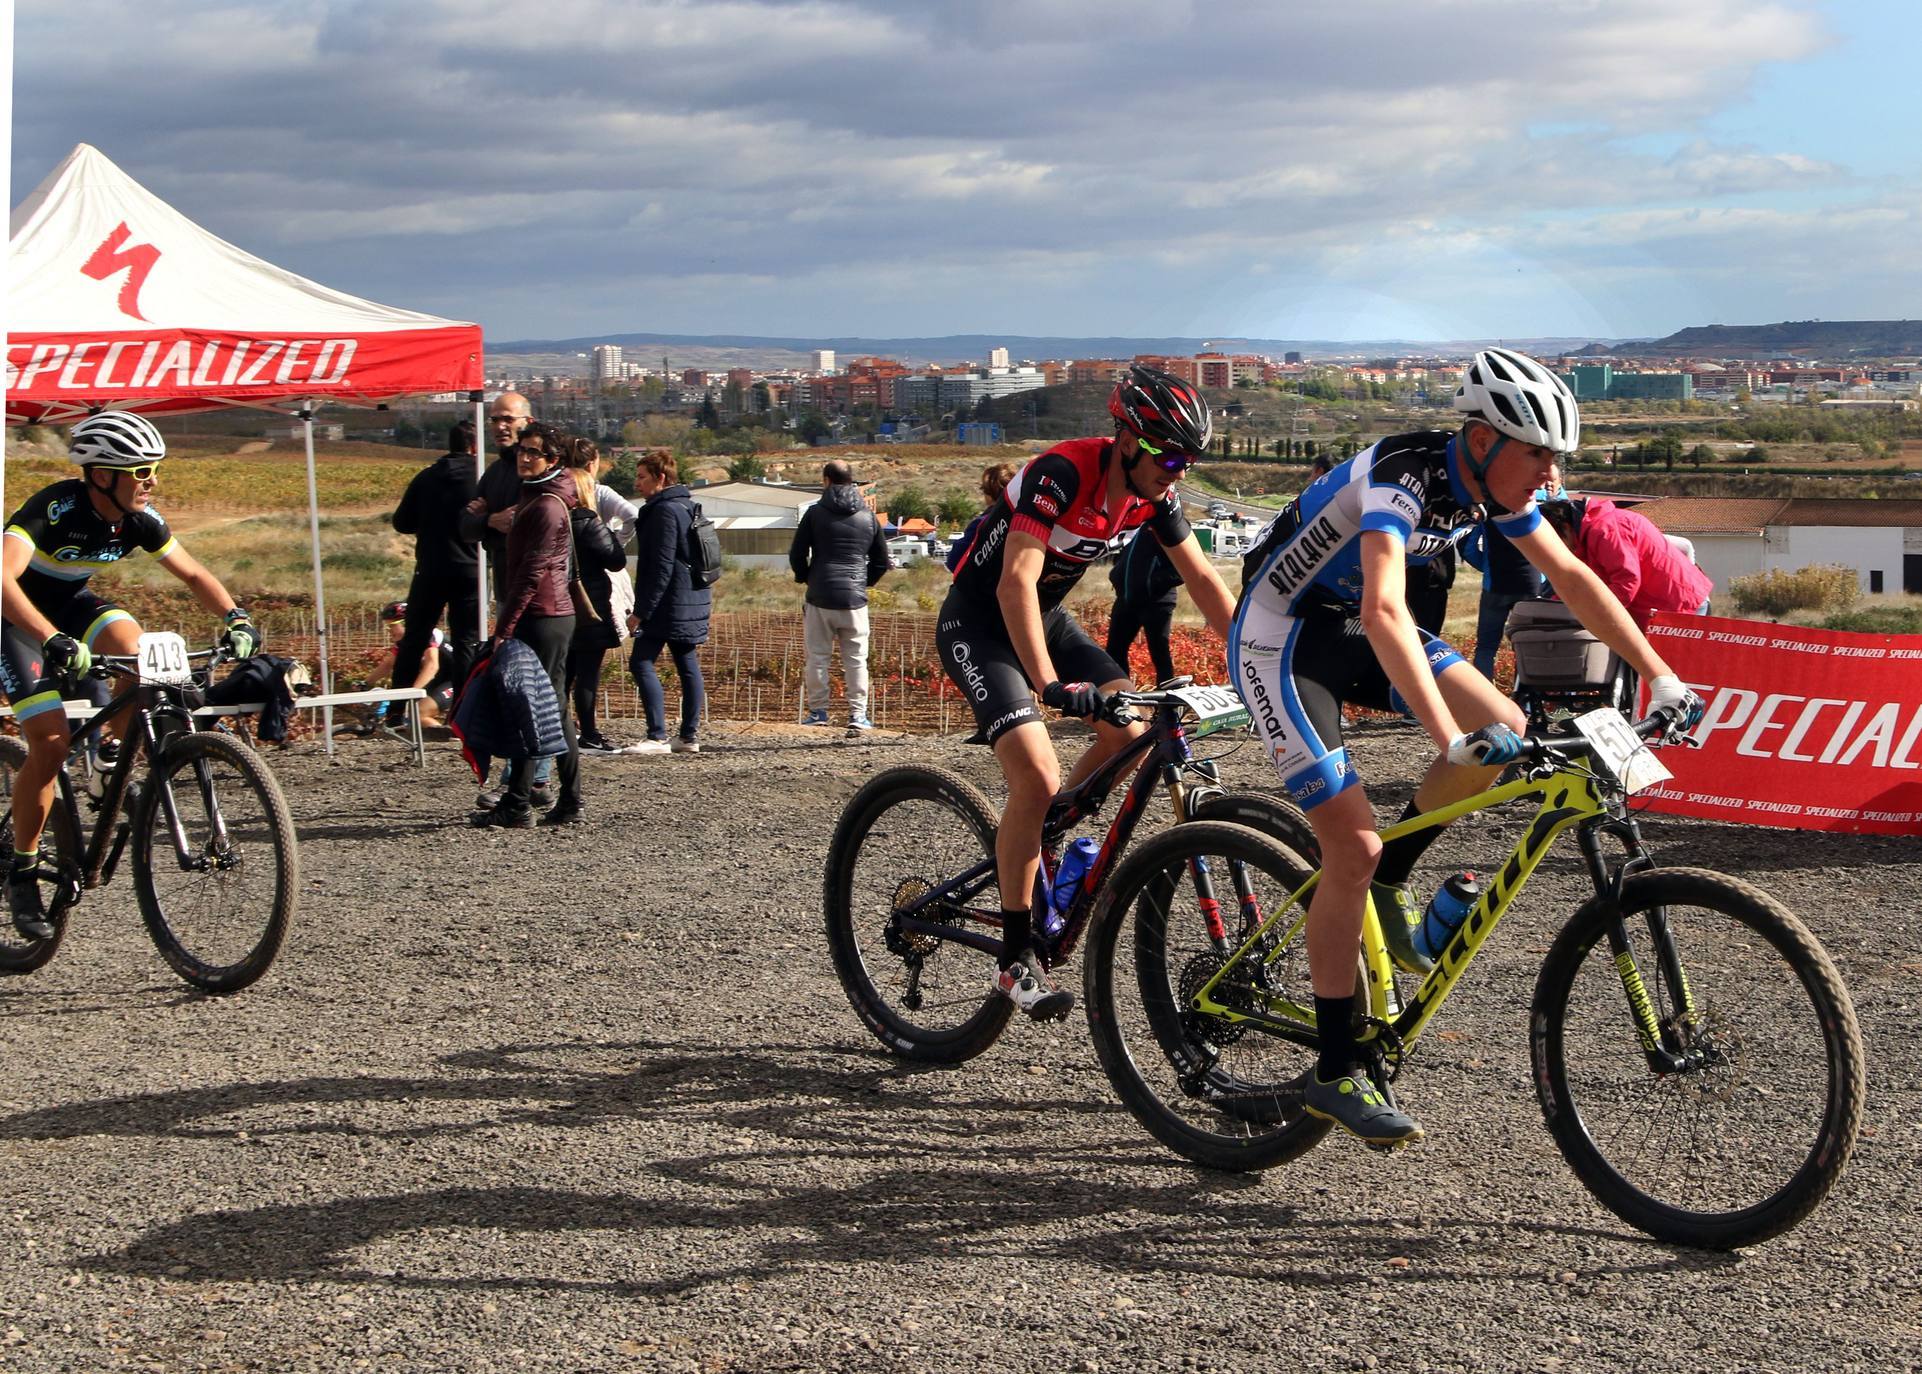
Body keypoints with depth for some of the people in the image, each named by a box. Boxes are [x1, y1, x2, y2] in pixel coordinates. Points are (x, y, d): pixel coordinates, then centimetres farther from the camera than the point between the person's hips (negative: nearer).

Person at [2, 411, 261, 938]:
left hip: (69, 604, 5)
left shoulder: (139, 518, -14)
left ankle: (111, 750, -3)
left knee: (129, 640, -28)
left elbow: (194, 574, -3)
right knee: (50, 742, -17)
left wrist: (235, 617, -22)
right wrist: (54, 641, -59)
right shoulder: (56, 508, -32)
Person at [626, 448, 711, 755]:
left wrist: (641, 611, -18)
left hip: (668, 604, -10)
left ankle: (657, 737, -12)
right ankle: (690, 736, 13)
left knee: (641, 663, -8)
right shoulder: (688, 507, 15)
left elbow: (661, 568, -20)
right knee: (688, 666, 10)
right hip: (693, 602, 10)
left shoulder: (664, 511, -15)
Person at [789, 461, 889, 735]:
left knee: (818, 656, 8)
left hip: (820, 598, -2)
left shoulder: (815, 513, -2)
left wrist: (806, 579, 17)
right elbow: (882, 562, 11)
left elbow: (796, 555, 0)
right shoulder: (868, 517, 6)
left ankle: (818, 710, 8)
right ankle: (858, 715, -1)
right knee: (856, 659, 5)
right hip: (855, 599, 2)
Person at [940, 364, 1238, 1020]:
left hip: (1045, 618, 8)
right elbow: (1015, 582, -37)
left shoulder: (1154, 492, -6)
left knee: (1131, 728, -11)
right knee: (1037, 777, -22)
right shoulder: (1062, 473, -29)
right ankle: (1016, 960, -12)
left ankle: (1047, 845, 13)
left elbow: (1202, 578, 2)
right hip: (979, 623, -8)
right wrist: (1050, 685, -48)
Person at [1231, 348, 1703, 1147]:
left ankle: (1383, 887, 10)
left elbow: (1572, 578, 3)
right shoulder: (1403, 478, -31)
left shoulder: (1494, 484, -7)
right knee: (1352, 846, -13)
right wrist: (1450, 740, -54)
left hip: (1348, 631, 8)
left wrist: (1660, 678, -3)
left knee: (1502, 731, -11)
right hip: (1280, 638, -8)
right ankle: (1335, 1076, -3)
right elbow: (1384, 614, -45)